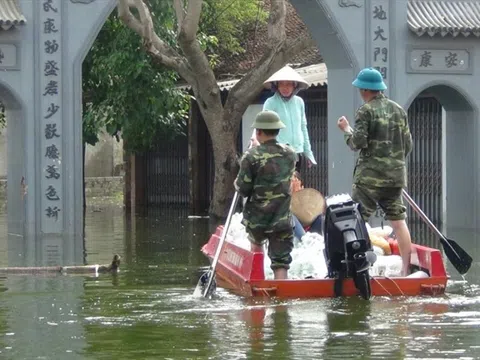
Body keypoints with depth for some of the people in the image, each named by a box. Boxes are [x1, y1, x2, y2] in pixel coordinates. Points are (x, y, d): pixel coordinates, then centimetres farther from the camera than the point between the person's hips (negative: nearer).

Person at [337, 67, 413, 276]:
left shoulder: (366, 110, -8)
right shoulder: (398, 110, 11)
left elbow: (357, 143, -12)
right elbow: (408, 144, 14)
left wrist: (346, 129, 6)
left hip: (371, 175, -6)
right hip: (396, 175, 6)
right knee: (398, 220, 9)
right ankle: (407, 269, 8)